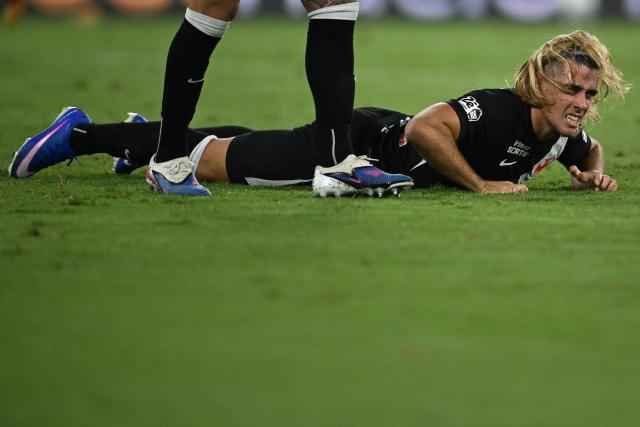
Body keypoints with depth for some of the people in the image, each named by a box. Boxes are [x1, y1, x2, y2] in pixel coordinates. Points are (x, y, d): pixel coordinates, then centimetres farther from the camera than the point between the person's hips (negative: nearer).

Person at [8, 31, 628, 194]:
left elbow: (591, 152, 14)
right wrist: (480, 184, -38)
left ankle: (150, 137, 51)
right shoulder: (499, 111, -34)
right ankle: (82, 136, 20)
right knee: (212, 160, 5)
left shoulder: (562, 136, -9)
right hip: (357, 142, -7)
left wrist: (595, 173, -9)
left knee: (252, 146, 29)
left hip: (381, 146, 7)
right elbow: (423, 127, -46)